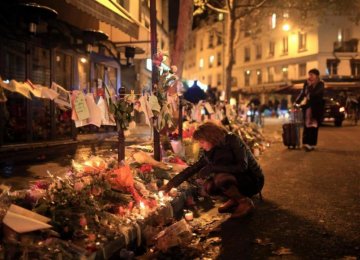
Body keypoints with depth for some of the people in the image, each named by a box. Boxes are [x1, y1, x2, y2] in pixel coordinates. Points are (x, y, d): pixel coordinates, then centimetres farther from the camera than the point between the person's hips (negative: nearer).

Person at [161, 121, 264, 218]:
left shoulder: (233, 141, -20)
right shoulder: (210, 152, -2)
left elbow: (242, 167, -31)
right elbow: (193, 168, 2)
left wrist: (212, 168, -31)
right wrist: (171, 183, -1)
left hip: (253, 180, -6)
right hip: (234, 179, 6)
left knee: (221, 178, -31)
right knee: (208, 186, -16)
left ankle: (245, 202, -10)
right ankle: (234, 200, 5)